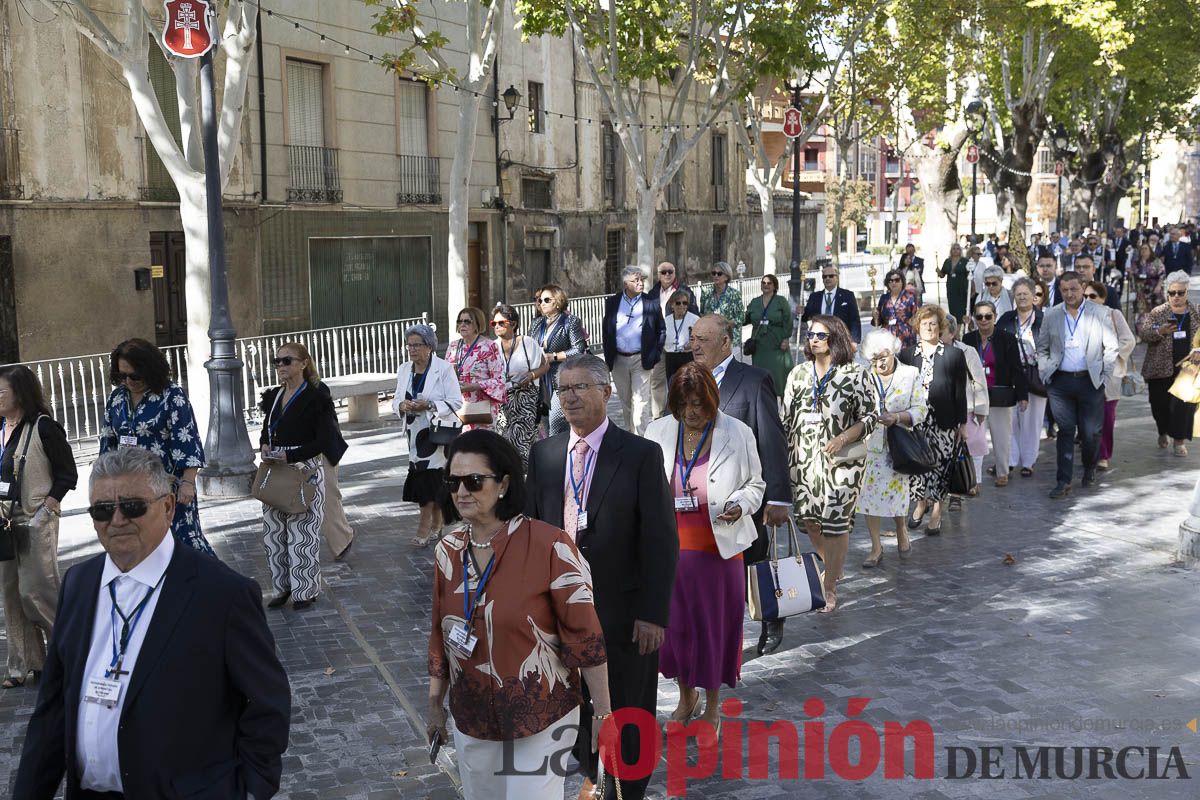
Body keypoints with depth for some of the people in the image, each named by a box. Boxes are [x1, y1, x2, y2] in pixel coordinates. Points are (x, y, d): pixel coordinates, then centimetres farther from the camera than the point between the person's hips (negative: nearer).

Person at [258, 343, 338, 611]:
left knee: (302, 533, -2)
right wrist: (264, 446, -4)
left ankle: (306, 590, 11)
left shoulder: (315, 398, -9)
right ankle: (283, 587, 22)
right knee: (273, 533, 10)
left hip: (304, 471, -7)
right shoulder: (273, 397, 11)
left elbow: (323, 440, -15)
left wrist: (289, 456, -22)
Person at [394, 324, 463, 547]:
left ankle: (425, 526, 1)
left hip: (438, 430, -5)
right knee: (422, 477, 4)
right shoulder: (404, 370, 9)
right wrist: (402, 405, -11)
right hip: (415, 431, 5)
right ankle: (436, 523, 15)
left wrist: (429, 406, -23)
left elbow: (456, 402, -11)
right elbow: (396, 400, 13)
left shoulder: (444, 369, -9)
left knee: (431, 476, -7)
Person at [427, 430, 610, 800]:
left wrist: (603, 714, -12)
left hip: (541, 718, -5)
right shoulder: (448, 550, -2)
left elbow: (584, 636, -15)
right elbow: (442, 634, 10)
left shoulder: (549, 546, -20)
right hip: (471, 718, 5)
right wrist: (435, 703, 13)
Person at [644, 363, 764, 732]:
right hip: (670, 547, 2)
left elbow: (756, 483, 4)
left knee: (715, 624, 8)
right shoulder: (658, 432, -1)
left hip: (719, 547, -2)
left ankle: (712, 705, 29)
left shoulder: (738, 434, -7)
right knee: (675, 622, 13)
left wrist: (741, 505, -15)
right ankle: (686, 696, 37)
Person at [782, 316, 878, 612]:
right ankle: (830, 567, 37)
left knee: (835, 523, -3)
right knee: (809, 520, 9)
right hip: (802, 460, 5)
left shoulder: (855, 375, -5)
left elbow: (871, 415, -3)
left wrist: (844, 437, -17)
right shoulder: (798, 374, 9)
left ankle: (830, 588, 11)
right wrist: (782, 454, 9)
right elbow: (786, 416, 13)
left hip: (840, 461, -5)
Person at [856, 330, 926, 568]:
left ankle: (902, 532, 34)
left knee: (897, 492, 4)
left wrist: (897, 418, -20)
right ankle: (876, 548, 7)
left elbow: (920, 410, -4)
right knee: (869, 494, -3)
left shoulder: (910, 375, 1)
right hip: (870, 444, 1)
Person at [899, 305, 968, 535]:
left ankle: (936, 510, 16)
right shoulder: (906, 354, 5)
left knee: (939, 464, 1)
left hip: (943, 423, -2)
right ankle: (921, 502, 27)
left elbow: (960, 393, 2)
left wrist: (962, 424, 2)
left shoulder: (954, 355, 1)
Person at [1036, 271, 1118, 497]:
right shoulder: (1051, 316, 6)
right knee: (1065, 431, 1)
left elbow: (1111, 347, 4)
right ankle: (1063, 482, 4)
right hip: (1061, 382, 1)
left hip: (1090, 381, -1)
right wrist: (1045, 373, 5)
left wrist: (1105, 375, -1)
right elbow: (1042, 348, 14)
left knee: (1091, 432, 3)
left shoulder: (1099, 314, 0)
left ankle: (1089, 469, 30)